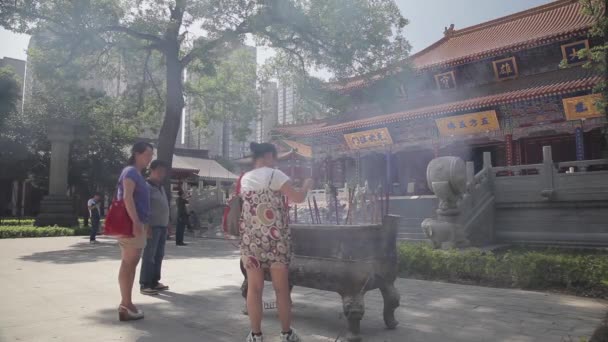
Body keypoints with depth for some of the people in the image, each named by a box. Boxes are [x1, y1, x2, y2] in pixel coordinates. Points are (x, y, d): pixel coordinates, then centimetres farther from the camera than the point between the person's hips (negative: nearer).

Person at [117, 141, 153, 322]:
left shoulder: (138, 174, 19)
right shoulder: (130, 172, -10)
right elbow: (127, 197, -23)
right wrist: (136, 222, -29)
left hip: (136, 224, 10)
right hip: (131, 224, -10)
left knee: (130, 264, 13)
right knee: (128, 264, -7)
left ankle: (126, 303, 20)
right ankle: (126, 306, -2)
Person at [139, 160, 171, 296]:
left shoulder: (161, 187, 18)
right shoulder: (146, 186, -8)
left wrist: (167, 223, 18)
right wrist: (147, 225, -20)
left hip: (162, 225, 8)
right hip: (153, 226, -8)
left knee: (159, 255, 10)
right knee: (149, 256, -5)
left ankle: (154, 282, 18)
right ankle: (145, 285, 0)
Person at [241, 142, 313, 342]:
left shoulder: (244, 179, 9)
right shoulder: (274, 175, -6)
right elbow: (298, 198, -8)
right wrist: (307, 185, 11)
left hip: (251, 239, 4)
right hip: (275, 238, -4)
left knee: (254, 288, 6)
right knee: (282, 287, 7)